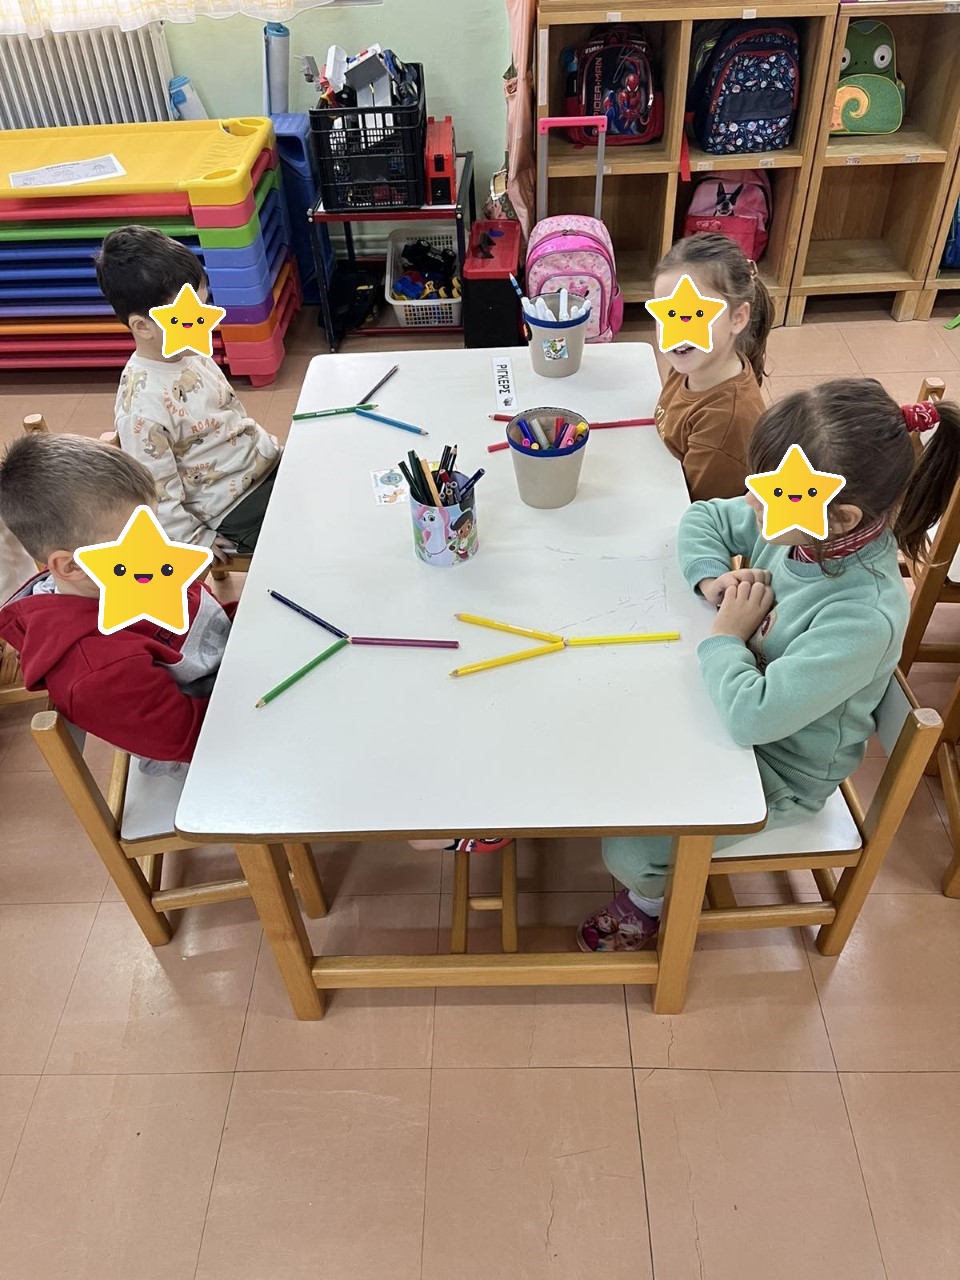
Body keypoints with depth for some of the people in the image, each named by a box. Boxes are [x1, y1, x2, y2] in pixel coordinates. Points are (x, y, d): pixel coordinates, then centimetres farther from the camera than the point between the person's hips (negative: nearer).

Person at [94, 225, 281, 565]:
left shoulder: (190, 351, -1)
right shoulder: (143, 407, -27)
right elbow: (156, 499, -20)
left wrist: (268, 445, 19)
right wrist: (197, 542, -11)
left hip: (268, 461, 8)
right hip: (234, 511, -8)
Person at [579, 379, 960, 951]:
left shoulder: (864, 619, -37)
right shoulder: (802, 525, -16)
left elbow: (752, 715, -40)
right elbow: (703, 517, 2)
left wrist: (728, 635, -25)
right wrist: (713, 578, -17)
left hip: (779, 770, -7)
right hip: (732, 707, 7)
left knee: (629, 851, -10)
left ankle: (649, 900, 26)